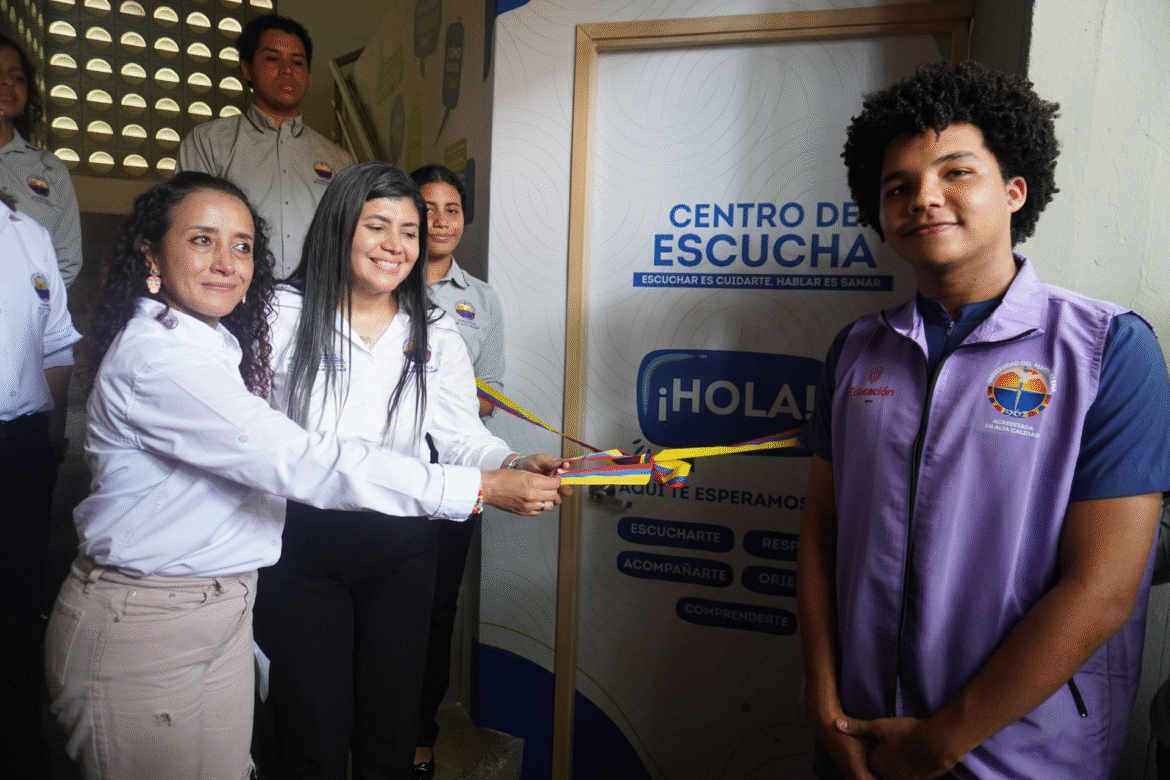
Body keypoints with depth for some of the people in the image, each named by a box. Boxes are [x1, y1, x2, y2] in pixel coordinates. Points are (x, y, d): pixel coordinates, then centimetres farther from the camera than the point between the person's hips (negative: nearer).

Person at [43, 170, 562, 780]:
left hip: (224, 612, 8)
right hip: (140, 628, -8)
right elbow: (298, 462, -29)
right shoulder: (156, 356, -22)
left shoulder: (220, 343, 10)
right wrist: (481, 488, -29)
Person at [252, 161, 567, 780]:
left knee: (390, 724, 18)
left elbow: (462, 434, -5)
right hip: (301, 546, -2)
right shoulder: (284, 316, -5)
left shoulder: (435, 336, 3)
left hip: (400, 549, 3)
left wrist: (512, 466, -26)